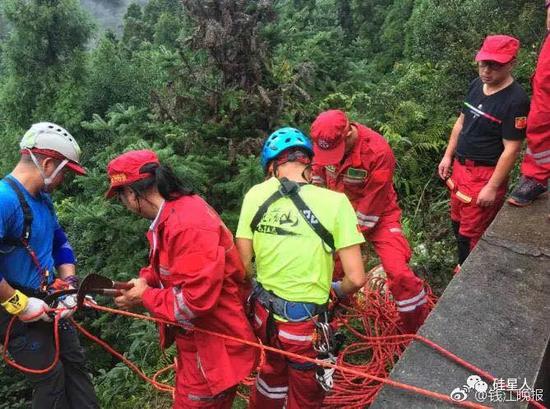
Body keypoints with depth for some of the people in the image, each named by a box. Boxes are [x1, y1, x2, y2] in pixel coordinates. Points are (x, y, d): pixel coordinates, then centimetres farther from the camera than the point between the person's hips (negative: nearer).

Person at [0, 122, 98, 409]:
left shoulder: (43, 199, 5)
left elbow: (61, 244, 15)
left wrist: (70, 286, 2)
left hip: (48, 303, 8)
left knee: (75, 363, 15)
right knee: (52, 380, 1)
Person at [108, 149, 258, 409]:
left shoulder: (189, 224, -28)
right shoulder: (170, 215, 4)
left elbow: (197, 300, -31)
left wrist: (144, 297, -16)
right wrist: (143, 282, -3)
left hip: (212, 350, -10)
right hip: (195, 341, 10)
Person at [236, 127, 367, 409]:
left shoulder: (256, 195, -9)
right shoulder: (334, 201, -19)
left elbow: (242, 266, -5)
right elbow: (356, 279, -18)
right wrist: (338, 290, 4)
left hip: (264, 313, 4)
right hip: (305, 322, -4)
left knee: (274, 368, 34)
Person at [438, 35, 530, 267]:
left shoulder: (516, 101, -20)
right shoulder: (476, 85, 2)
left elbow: (511, 149, -20)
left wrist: (492, 187, -19)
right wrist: (448, 156, 12)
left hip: (486, 174, -8)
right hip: (460, 167, 8)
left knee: (471, 232, 3)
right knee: (457, 221, 22)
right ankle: (463, 264, 43)